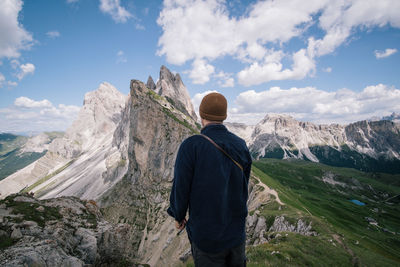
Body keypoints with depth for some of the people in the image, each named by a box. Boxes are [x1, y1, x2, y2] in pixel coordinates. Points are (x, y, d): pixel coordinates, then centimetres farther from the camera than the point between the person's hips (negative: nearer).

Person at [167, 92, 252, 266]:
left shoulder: (191, 146, -21)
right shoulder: (241, 145, -7)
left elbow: (180, 188, -16)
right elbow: (244, 188, 4)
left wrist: (178, 216, 3)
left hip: (206, 235, -4)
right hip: (237, 232, 4)